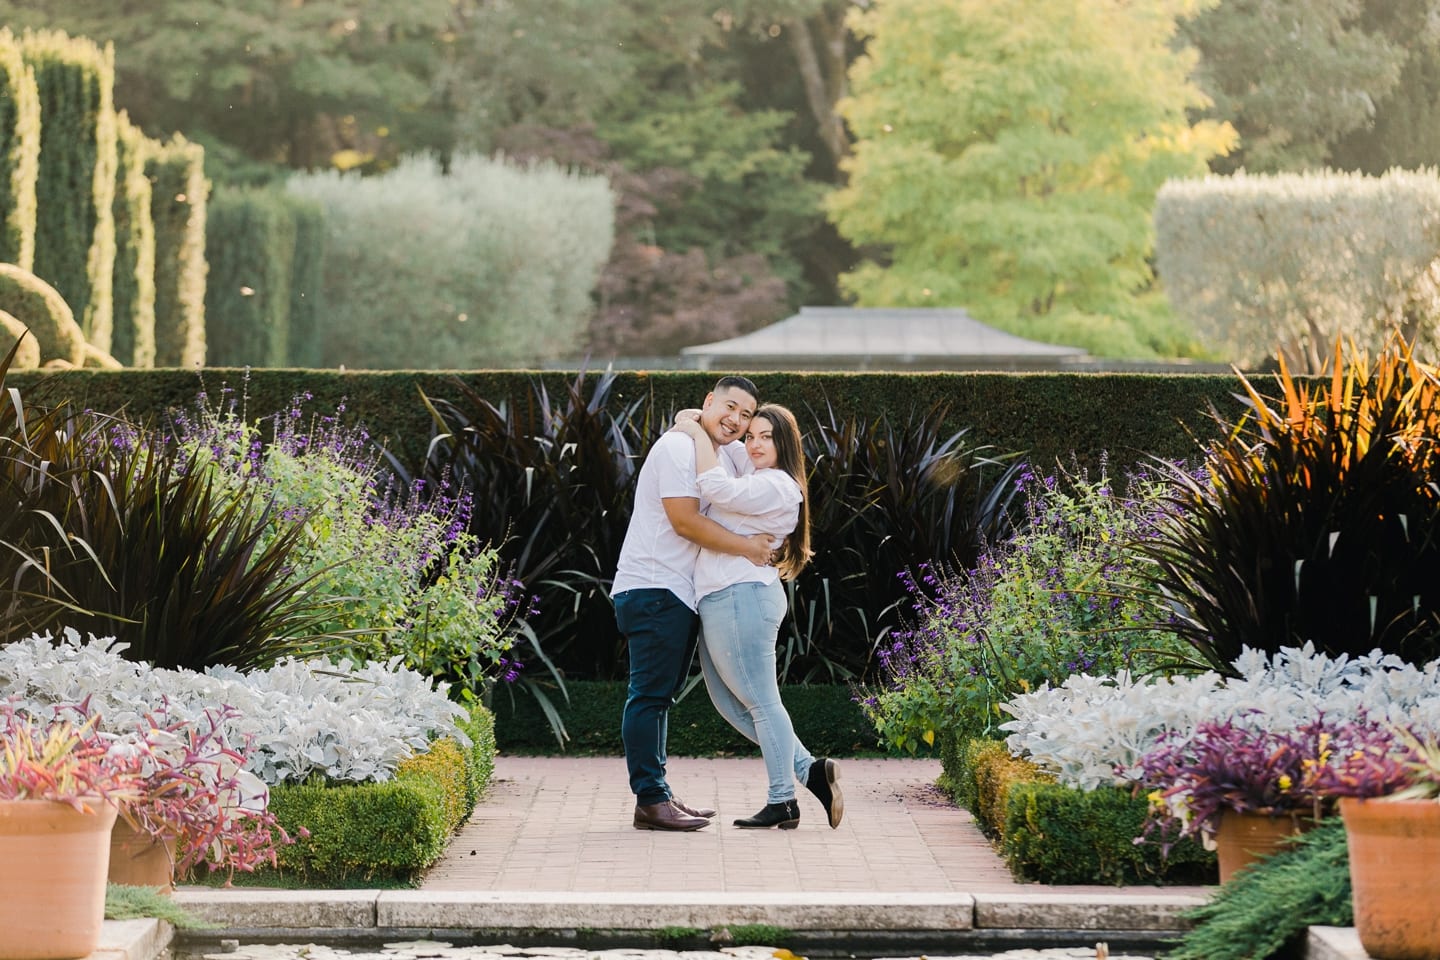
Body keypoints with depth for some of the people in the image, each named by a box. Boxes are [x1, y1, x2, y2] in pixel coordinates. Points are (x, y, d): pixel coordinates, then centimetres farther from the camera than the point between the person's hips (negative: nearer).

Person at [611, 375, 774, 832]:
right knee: (650, 694, -9)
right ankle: (650, 800, -10)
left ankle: (658, 796, 18)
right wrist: (746, 547, -12)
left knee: (659, 695, 13)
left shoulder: (729, 454, 15)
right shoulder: (678, 447, -13)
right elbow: (685, 522, -20)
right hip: (653, 587, -10)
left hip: (681, 592, 10)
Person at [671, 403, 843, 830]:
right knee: (731, 703, 12)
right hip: (719, 601, 11)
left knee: (760, 702, -6)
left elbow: (717, 488, -22)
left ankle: (782, 802, -1)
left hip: (741, 598, -11)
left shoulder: (776, 485, -10)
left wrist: (698, 434, -12)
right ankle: (810, 770, 12)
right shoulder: (754, 483, 23)